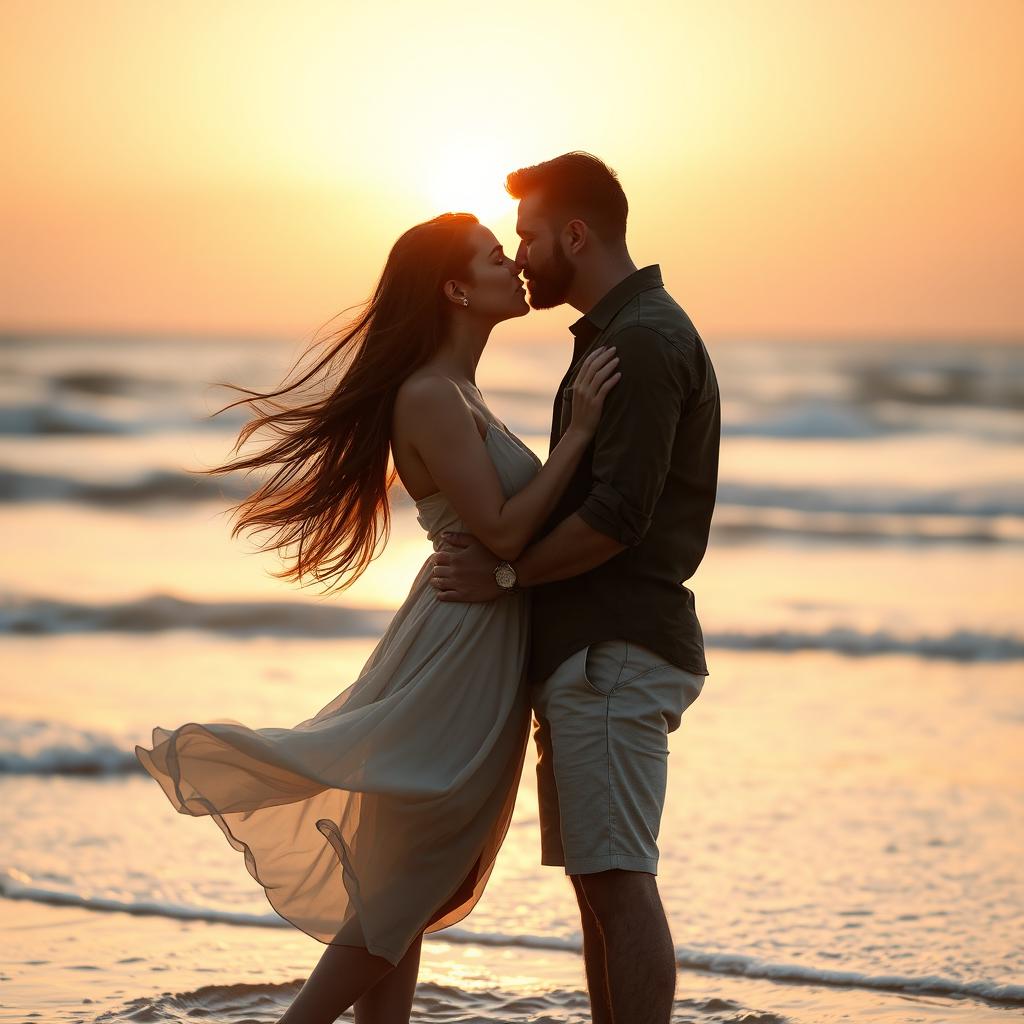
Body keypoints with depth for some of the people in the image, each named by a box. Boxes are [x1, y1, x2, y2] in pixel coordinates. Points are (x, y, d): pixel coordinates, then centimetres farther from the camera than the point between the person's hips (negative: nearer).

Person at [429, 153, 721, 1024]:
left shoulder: (643, 340, -13)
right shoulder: (618, 334, 20)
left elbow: (616, 517, -20)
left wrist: (506, 572, -11)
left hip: (614, 650, -11)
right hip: (594, 649, 11)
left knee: (618, 880, -11)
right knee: (599, 878, 11)